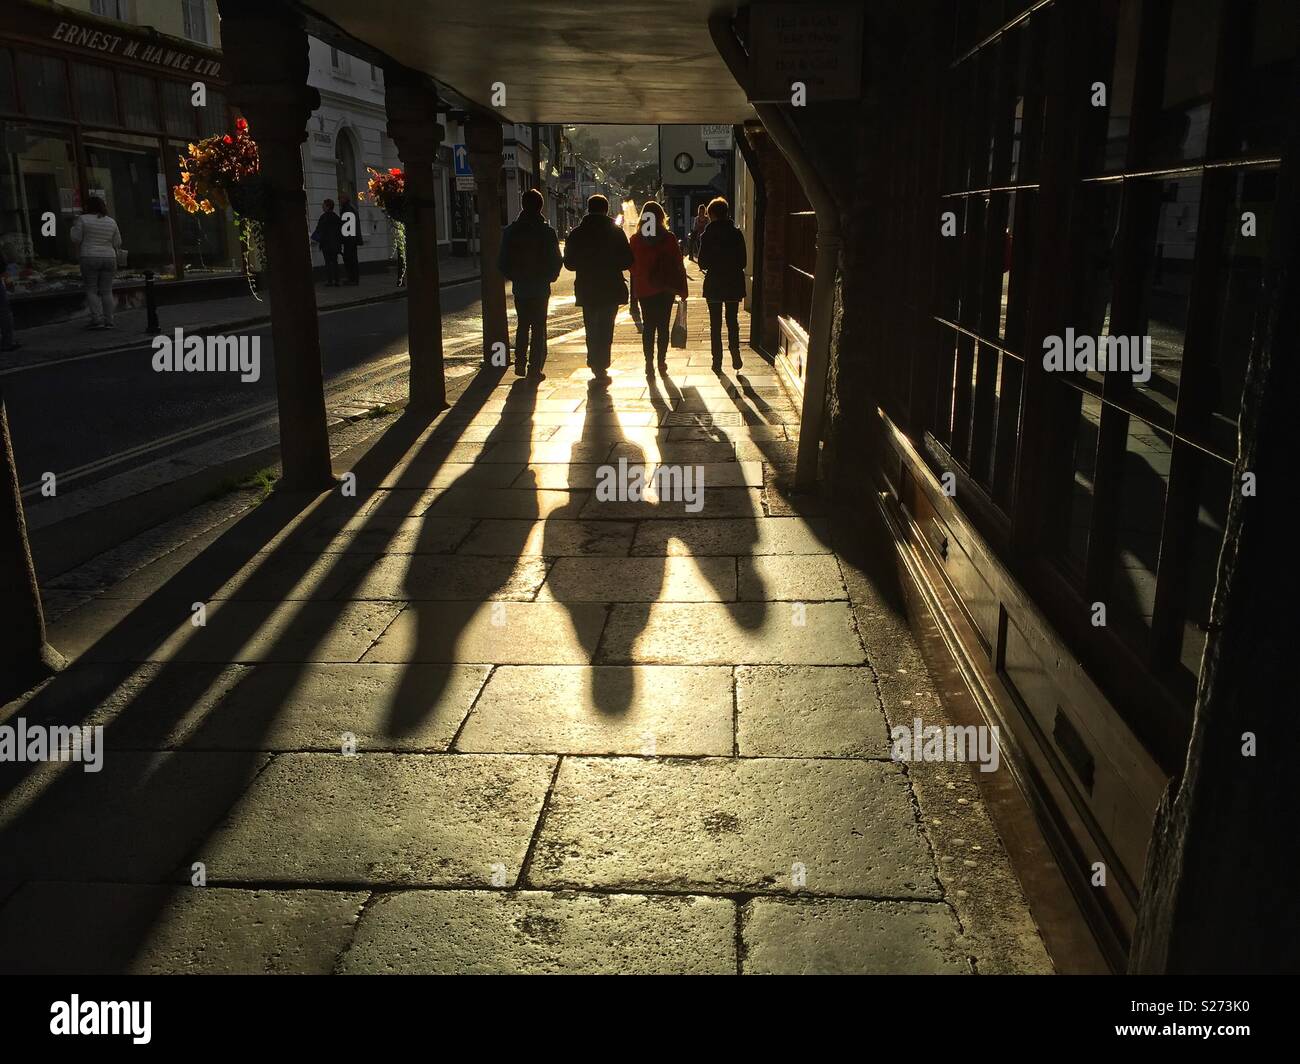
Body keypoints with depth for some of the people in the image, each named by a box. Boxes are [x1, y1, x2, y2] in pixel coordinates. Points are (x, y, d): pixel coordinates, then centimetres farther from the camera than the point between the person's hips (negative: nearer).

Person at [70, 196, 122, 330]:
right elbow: (117, 244, 10)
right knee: (106, 291, 6)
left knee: (91, 290, 3)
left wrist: (74, 227, 12)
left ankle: (97, 319, -6)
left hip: (89, 258, -3)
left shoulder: (83, 220, -4)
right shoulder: (111, 222, 8)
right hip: (108, 258, 3)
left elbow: (75, 240, -6)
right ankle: (109, 321, 3)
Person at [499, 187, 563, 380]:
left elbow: (502, 261, 2)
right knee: (538, 328, 2)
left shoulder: (510, 231, -2)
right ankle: (534, 369, -1)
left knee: (523, 325, 18)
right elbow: (556, 261, -7)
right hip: (540, 288, -3)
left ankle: (520, 365, 19)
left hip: (519, 287, 3)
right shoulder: (547, 232, -12)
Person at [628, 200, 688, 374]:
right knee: (663, 325, 8)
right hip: (665, 289, -1)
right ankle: (662, 361, 10)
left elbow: (631, 266, 4)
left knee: (648, 326, 7)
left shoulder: (635, 240, -2)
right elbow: (678, 265, -4)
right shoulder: (669, 239, -7)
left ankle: (649, 363, 0)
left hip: (643, 289, 1)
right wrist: (682, 289, 3)